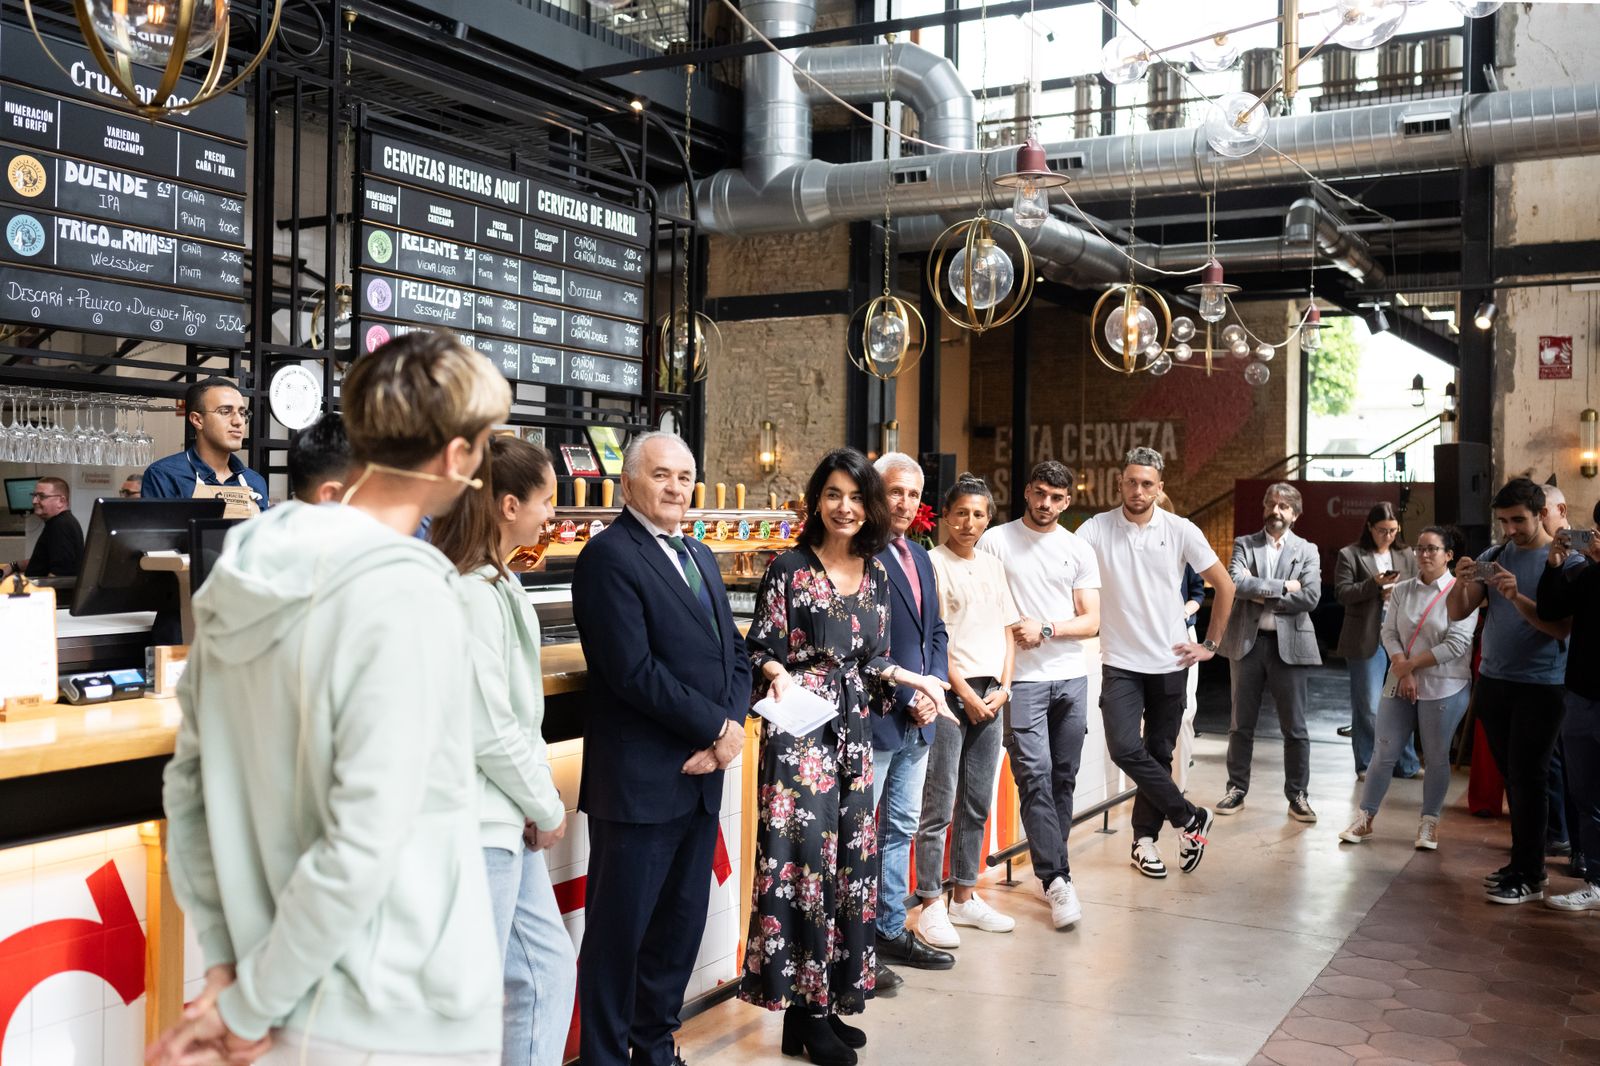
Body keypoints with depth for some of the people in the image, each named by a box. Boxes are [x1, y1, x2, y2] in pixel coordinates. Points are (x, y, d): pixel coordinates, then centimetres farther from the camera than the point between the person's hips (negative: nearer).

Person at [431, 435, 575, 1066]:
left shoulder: (498, 585, 11)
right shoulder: (469, 594, -19)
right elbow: (488, 729, -20)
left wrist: (541, 799, 6)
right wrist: (547, 808, -7)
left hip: (509, 823, 10)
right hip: (479, 828, -10)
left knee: (550, 968, 17)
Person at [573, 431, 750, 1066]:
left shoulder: (699, 556, 16)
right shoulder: (609, 555, -10)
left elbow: (734, 655, 14)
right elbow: (634, 671, -19)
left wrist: (730, 728, -4)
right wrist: (716, 728, -13)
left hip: (703, 773, 8)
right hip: (639, 781, -8)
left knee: (681, 924, 16)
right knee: (620, 932, 3)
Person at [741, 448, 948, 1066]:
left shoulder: (876, 572, 9)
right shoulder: (790, 568, -6)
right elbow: (761, 649, -6)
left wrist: (911, 679, 1)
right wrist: (779, 674, -25)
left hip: (853, 730, 6)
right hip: (801, 728, -6)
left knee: (849, 856, 9)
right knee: (805, 857, -5)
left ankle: (829, 1001, 21)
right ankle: (804, 1015, 6)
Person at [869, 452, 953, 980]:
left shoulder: (919, 558, 15)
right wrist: (905, 696, -17)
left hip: (917, 721, 9)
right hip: (873, 719, -9)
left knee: (901, 828, 17)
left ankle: (891, 931, 30)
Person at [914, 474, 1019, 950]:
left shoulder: (993, 566, 15)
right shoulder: (933, 563, -5)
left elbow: (1008, 632, 16)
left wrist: (1003, 688, 3)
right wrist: (966, 695, -12)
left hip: (990, 695, 7)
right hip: (950, 693, -6)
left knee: (977, 804, 11)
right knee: (939, 805, -5)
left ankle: (965, 897, 22)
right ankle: (931, 906, 2)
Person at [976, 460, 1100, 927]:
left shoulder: (1079, 550, 9)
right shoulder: (996, 540, 1)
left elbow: (1091, 622, 5)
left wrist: (1046, 630, -10)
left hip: (1071, 677, 4)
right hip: (1021, 679, -3)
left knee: (1063, 778, 9)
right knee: (1035, 777, -10)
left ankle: (1051, 864, 21)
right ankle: (1057, 879, -8)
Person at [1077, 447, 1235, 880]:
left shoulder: (1181, 531, -3)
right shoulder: (1097, 529, -5)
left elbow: (1224, 585, 6)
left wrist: (1210, 644, 4)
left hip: (1169, 662, 1)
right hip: (1121, 663, -1)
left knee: (1159, 753, 9)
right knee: (1125, 748, -14)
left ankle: (1145, 839, 24)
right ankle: (1190, 818, 5)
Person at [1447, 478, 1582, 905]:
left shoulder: (1566, 562, -7)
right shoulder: (1493, 557, 6)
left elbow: (1562, 628, -15)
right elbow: (1457, 613, 3)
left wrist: (1518, 598, -27)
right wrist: (1461, 582, -16)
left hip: (1540, 687, -5)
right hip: (1493, 681, 5)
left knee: (1527, 778, -4)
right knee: (1512, 776, 12)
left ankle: (1529, 877, 4)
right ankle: (1524, 862, 22)